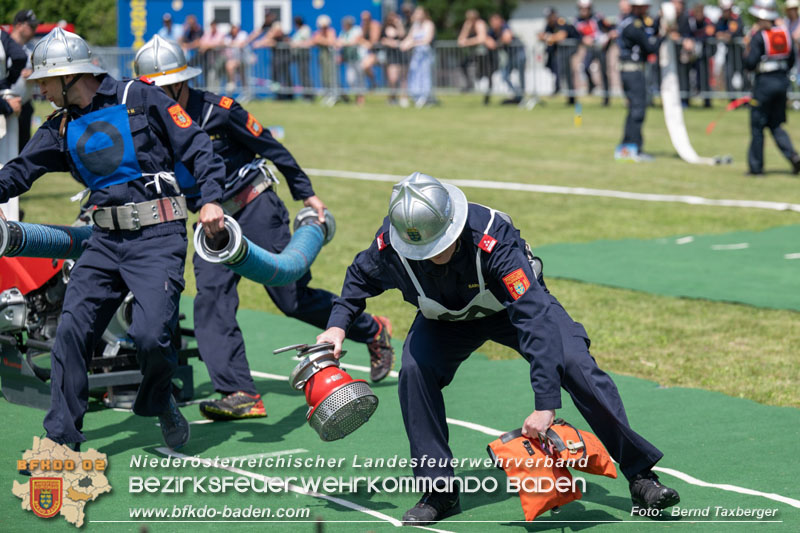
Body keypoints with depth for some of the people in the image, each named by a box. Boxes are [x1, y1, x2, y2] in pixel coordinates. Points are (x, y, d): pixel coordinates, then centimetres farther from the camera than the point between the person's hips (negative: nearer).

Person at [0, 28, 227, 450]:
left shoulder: (140, 99, -3)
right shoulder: (61, 129, 13)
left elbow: (195, 146, -4)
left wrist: (210, 198, -14)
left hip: (158, 236, -6)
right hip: (105, 241, 6)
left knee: (151, 333, -19)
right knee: (71, 331, -3)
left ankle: (159, 401, 12)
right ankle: (61, 436, 4)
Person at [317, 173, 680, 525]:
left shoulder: (492, 239, -42)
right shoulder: (390, 245, -30)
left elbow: (536, 319, -46)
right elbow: (361, 276, -2)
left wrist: (545, 405, -51)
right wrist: (338, 323, -17)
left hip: (516, 303, -2)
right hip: (447, 319, 3)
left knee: (576, 366, -19)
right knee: (414, 371, -25)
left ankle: (640, 476, -4)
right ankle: (440, 493, -10)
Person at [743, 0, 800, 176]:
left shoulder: (758, 36, -13)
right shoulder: (785, 33, 6)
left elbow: (750, 64, -17)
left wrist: (748, 46, 0)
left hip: (765, 82, -6)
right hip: (783, 81, 6)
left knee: (757, 126, 4)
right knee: (776, 124, 16)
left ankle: (756, 167, 7)